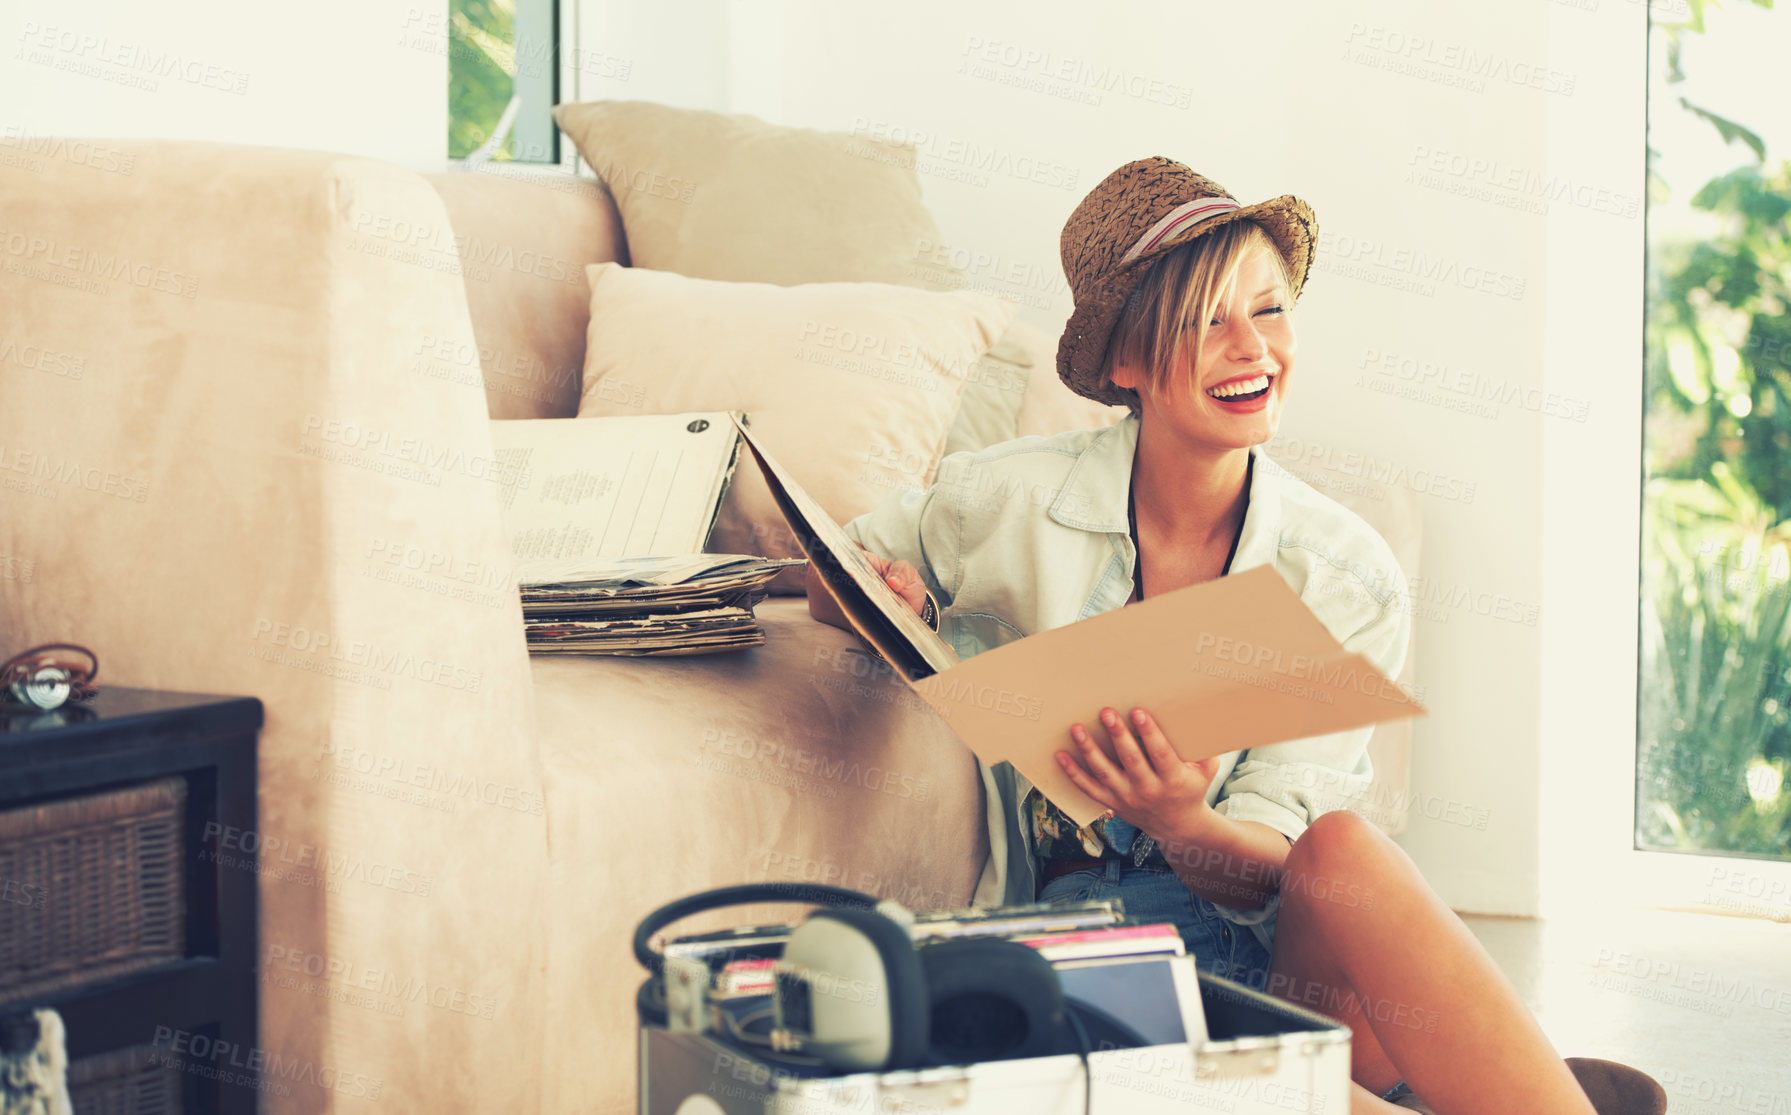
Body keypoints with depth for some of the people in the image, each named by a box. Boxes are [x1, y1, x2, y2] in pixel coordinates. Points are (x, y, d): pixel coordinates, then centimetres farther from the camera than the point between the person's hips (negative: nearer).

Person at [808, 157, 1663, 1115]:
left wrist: (1180, 823, -29)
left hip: (1262, 925, 2)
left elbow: (1270, 869, -6)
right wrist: (893, 607, -10)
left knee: (1344, 848, -36)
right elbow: (833, 578, 15)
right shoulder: (1009, 499, -4)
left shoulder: (1350, 580, -2)